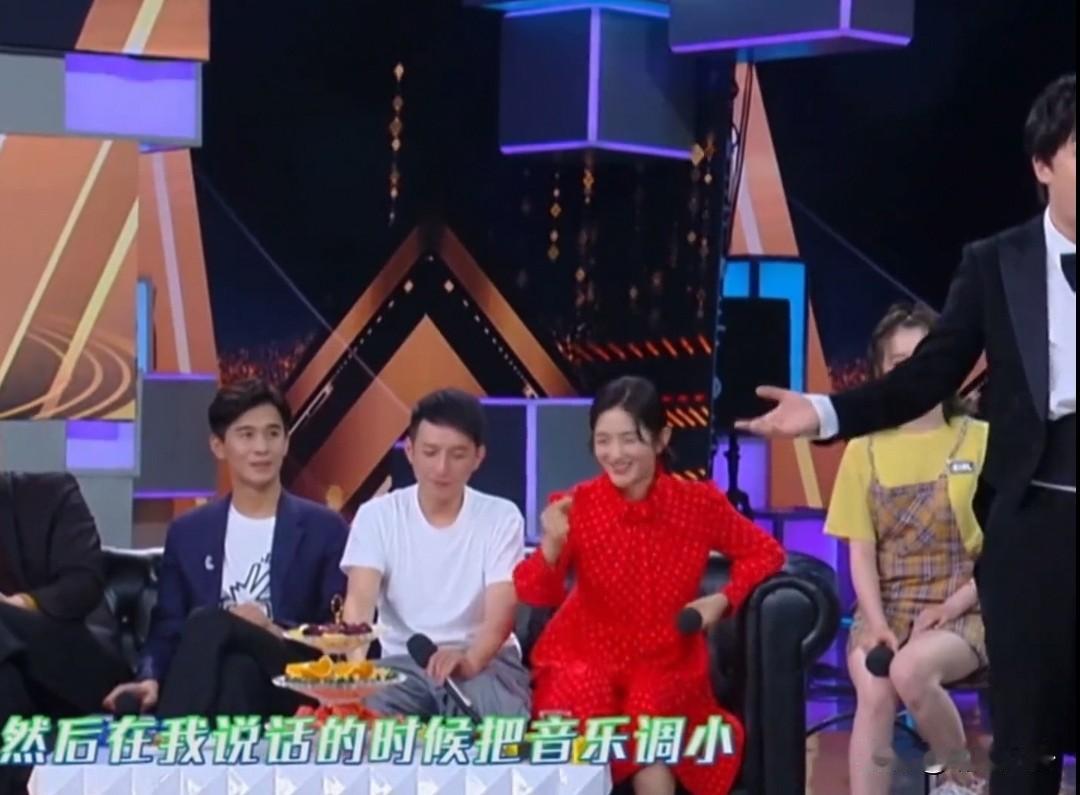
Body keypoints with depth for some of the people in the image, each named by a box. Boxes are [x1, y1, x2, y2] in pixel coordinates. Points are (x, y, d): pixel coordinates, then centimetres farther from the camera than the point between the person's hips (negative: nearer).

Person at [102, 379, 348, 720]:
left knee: (208, 623, -33)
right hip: (213, 677, 2)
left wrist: (275, 634, -14)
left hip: (291, 684, -1)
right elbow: (167, 630, 13)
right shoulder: (187, 532, 18)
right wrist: (152, 679, -10)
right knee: (234, 670, -38)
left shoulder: (324, 529, 11)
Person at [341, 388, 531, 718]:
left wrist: (469, 660, -40)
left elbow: (500, 614, -14)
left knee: (505, 724, -34)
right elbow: (360, 600, -14)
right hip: (402, 660, 0)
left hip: (485, 659, 0)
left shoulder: (501, 518, -3)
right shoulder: (377, 516, 0)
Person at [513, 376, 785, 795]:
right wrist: (551, 546, -36)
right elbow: (534, 594, -16)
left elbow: (765, 552, 7)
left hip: (664, 659, 0)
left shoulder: (698, 503, -7)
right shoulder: (576, 505, -10)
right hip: (586, 654, 0)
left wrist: (723, 599, -9)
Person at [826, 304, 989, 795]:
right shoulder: (865, 450, 7)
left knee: (910, 671, -34)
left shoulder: (983, 442, 0)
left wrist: (950, 607, -13)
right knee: (874, 695, -29)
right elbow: (861, 551, 4)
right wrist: (877, 623, -12)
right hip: (886, 610, 2)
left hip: (964, 612, -2)